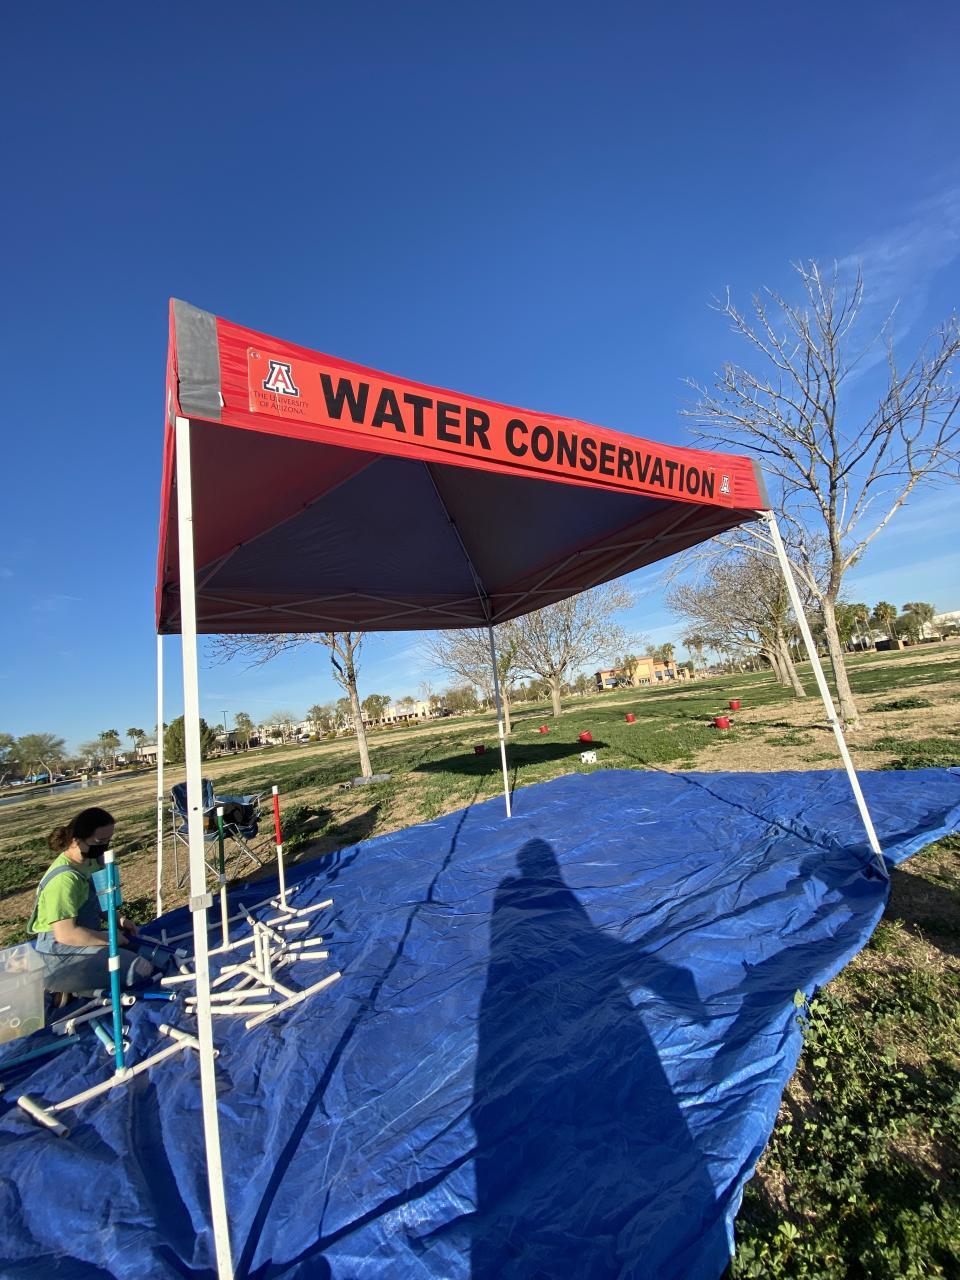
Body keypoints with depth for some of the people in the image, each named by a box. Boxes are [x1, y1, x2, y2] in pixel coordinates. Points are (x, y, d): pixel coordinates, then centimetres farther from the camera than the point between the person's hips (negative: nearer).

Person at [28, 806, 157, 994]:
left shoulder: (92, 860, 0)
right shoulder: (64, 879, -27)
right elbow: (66, 935, -28)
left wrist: (117, 920, 0)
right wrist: (110, 937, -17)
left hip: (86, 939, 9)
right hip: (61, 960, -9)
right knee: (141, 969, -18)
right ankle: (68, 989, -3)